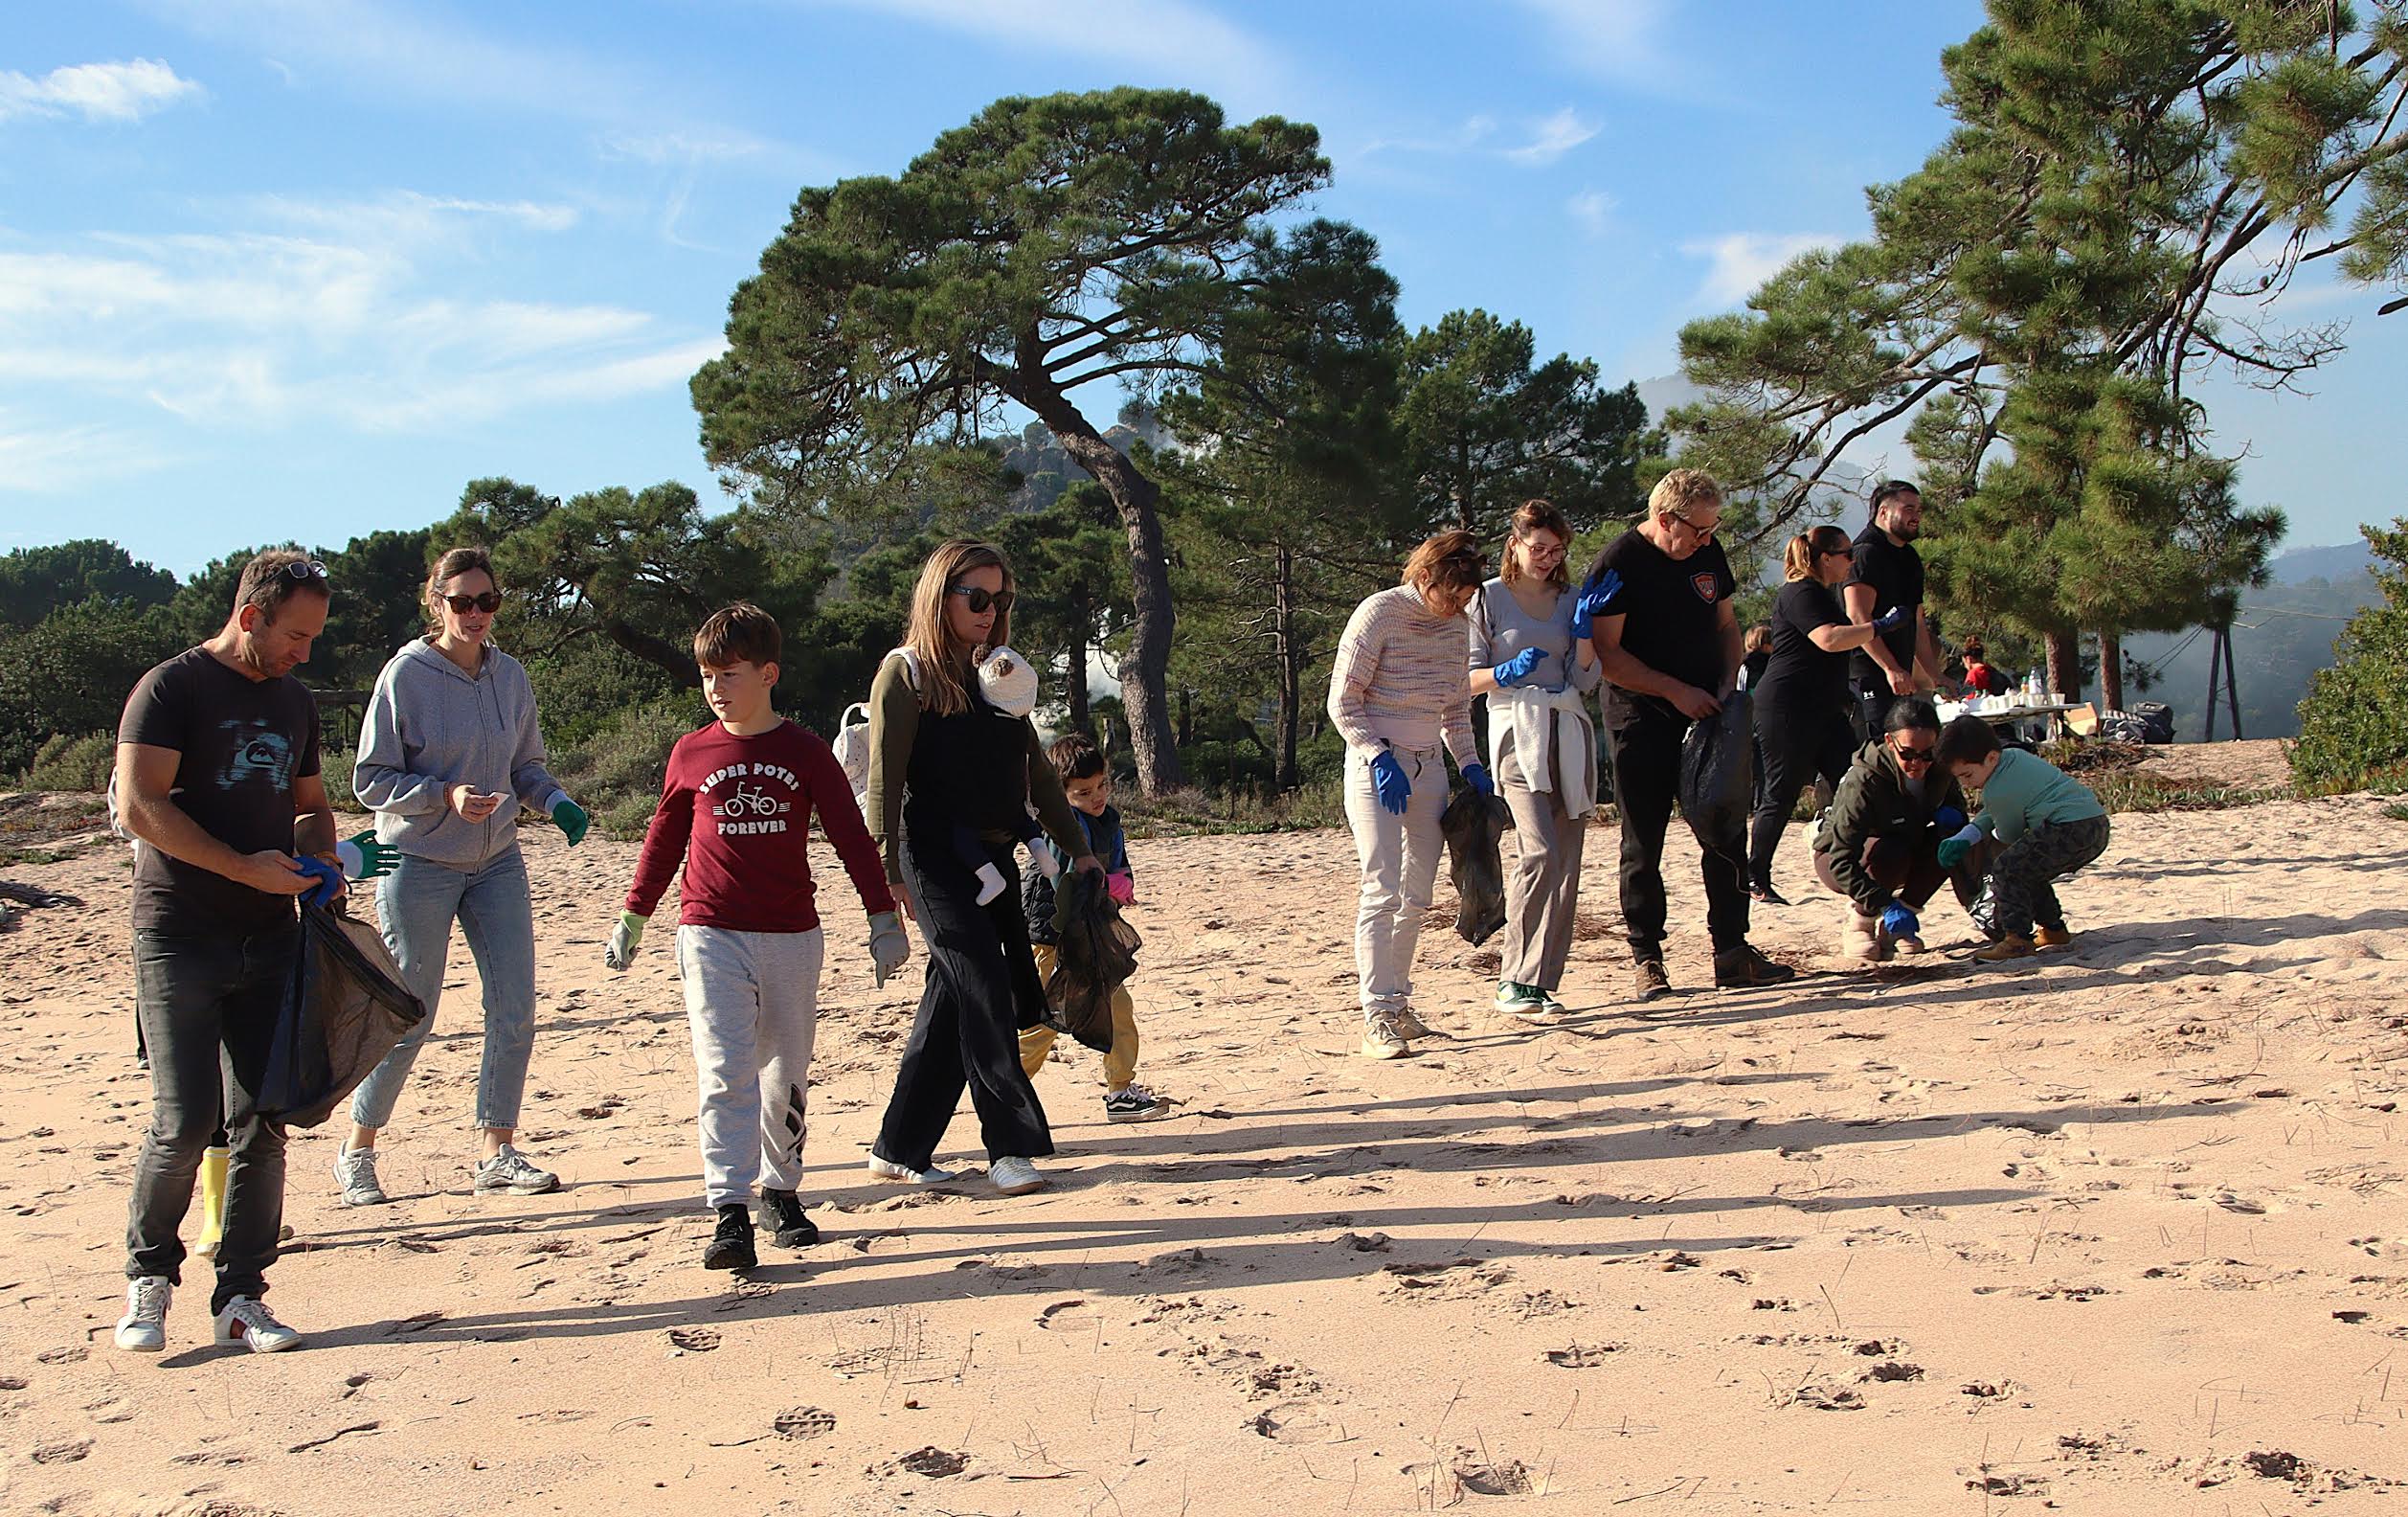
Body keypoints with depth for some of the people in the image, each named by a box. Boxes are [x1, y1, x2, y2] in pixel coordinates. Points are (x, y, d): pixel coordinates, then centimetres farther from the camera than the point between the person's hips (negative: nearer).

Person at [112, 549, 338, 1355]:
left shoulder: (294, 702, 16)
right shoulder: (172, 688, -4)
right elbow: (140, 805, -14)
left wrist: (318, 861, 6)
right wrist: (247, 868, -17)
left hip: (270, 940, 6)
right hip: (180, 938, -6)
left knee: (261, 1123, 2)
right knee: (185, 1120, -8)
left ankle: (240, 1296, 10)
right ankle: (147, 1278, 14)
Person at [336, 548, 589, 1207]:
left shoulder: (510, 675, 4)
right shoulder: (405, 675, -10)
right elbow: (370, 780, -9)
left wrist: (558, 803, -6)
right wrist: (446, 794, -24)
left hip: (497, 862, 5)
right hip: (420, 865, -5)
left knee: (515, 1011, 0)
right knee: (409, 1019, 2)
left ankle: (498, 1154, 12)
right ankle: (357, 1152, 21)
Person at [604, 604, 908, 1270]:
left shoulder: (804, 752, 1)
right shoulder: (691, 754, 5)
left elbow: (851, 837, 2)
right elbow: (664, 838, 17)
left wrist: (884, 919, -2)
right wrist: (633, 918, 22)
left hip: (792, 937, 1)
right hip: (711, 934, 0)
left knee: (787, 1075, 8)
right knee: (725, 1072, -11)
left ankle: (781, 1192, 23)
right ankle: (730, 1214, -13)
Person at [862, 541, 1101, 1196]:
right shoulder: (907, 673, -3)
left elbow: (1038, 772, 19)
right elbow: (884, 780, -9)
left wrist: (1078, 849, 15)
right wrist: (888, 875, -16)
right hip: (936, 857, -7)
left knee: (952, 1005, 7)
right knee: (985, 995, -11)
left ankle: (898, 1149, 15)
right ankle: (1011, 1147, -5)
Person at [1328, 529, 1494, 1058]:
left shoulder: (1457, 624, 7)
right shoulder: (1379, 613, -12)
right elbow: (1343, 703, -11)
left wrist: (1469, 764, 9)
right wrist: (1379, 757, -19)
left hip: (1428, 766, 7)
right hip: (1376, 762, -7)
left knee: (1417, 894, 7)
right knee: (1382, 890, -13)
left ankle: (1398, 1002, 16)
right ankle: (1377, 1017, -13)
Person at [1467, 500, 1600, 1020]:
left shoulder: (1569, 600, 17)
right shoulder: (1488, 598, 6)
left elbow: (1585, 679, 11)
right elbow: (1469, 678, 3)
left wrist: (1584, 627, -2)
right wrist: (1506, 672, -15)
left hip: (1569, 732, 5)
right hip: (1516, 731, -5)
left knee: (1567, 864, -1)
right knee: (1539, 852, -21)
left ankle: (1541, 982, 4)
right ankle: (1514, 981, -15)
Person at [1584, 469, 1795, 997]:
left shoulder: (1707, 553, 8)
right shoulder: (1618, 565, -12)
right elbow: (1606, 655, -15)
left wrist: (1727, 684, 2)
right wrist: (1675, 691, -18)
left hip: (1706, 715, 6)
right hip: (1641, 721, -6)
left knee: (1728, 834, 6)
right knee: (1644, 844, 0)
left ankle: (1733, 952, 14)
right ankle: (1646, 959, 8)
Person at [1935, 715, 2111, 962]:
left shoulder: (1996, 791, -12)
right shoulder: (2013, 755, 17)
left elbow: (2009, 836, 3)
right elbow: (1992, 813, 25)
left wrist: (1982, 837, 24)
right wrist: (1965, 837, 12)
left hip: (2070, 829, -11)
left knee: (2006, 867, -9)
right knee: (2028, 869, 25)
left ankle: (2017, 938, -10)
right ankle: (2053, 929, 30)